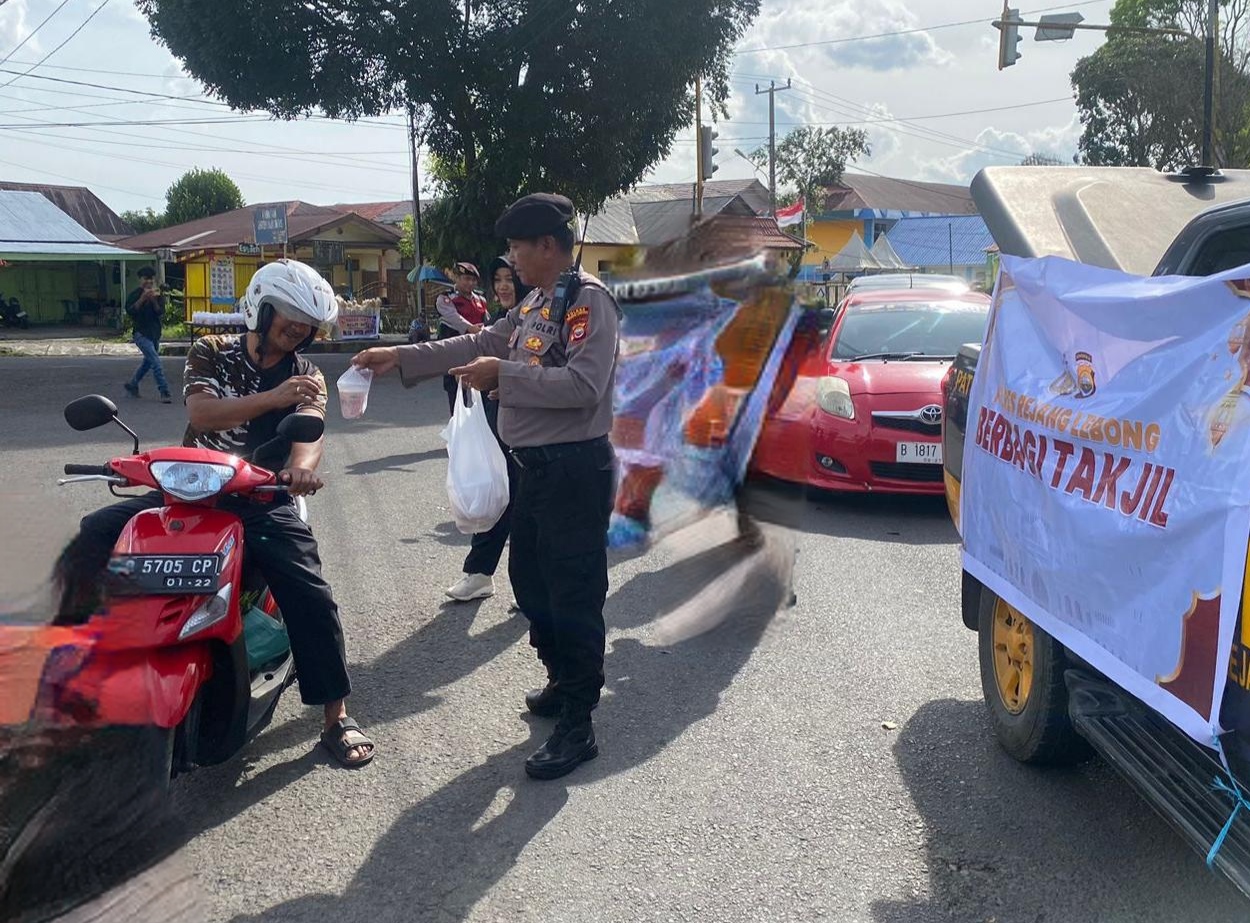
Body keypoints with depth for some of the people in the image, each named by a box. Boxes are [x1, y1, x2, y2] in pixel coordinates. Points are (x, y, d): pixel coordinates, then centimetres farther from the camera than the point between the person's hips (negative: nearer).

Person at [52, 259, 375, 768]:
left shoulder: (307, 376, 9)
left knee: (311, 596, -18)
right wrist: (271, 398, -27)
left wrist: (303, 465, -37)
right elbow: (200, 413, -12)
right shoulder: (211, 353, 7)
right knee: (90, 538, -16)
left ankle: (337, 717, -7)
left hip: (261, 498, -1)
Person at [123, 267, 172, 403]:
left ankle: (131, 385, 38)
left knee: (148, 362, 18)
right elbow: (130, 310, -17)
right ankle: (164, 392, -21)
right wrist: (142, 299, -25)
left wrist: (154, 301, -20)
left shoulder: (158, 295, 8)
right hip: (141, 333, -6)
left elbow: (160, 313, -4)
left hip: (155, 333, 6)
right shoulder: (134, 295, -3)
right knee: (155, 361, -18)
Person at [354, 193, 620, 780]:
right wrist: (399, 358, 13)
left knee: (574, 594, -4)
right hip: (536, 465, 10)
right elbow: (480, 345, 17)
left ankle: (577, 726, 4)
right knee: (529, 579, 19)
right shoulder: (535, 303, 14)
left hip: (575, 470, -10)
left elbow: (583, 386, -25)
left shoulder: (589, 301, -15)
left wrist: (503, 375, -20)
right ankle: (563, 682, 36)